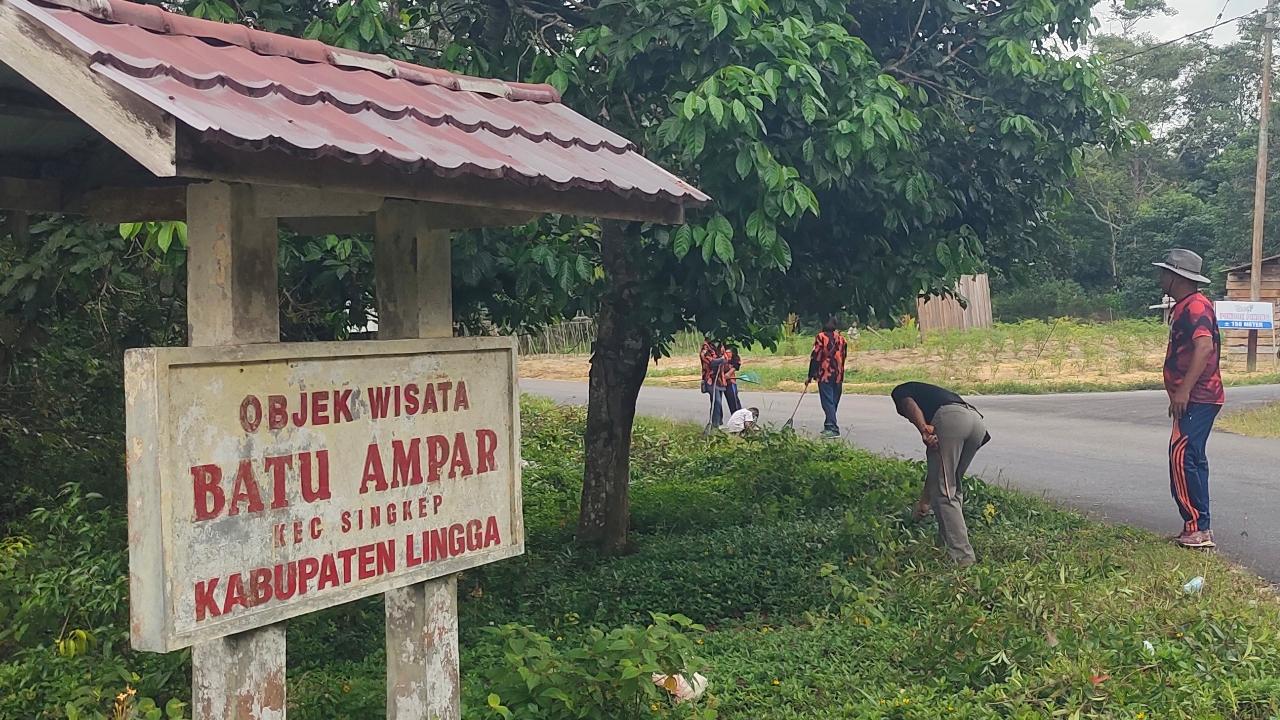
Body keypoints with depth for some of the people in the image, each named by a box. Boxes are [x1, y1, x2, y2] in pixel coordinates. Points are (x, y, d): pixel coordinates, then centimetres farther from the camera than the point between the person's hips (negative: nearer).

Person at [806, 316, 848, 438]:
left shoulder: (821, 337, -7)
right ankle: (829, 425, 23)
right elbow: (843, 357, 12)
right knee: (834, 401, 14)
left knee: (828, 402, -6)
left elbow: (815, 357, -9)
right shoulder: (841, 338, 8)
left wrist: (810, 376, -4)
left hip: (824, 375, -5)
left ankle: (833, 428, -16)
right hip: (838, 376, 5)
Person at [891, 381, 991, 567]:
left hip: (951, 419, -7)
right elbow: (934, 456, 45)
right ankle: (947, 545, 28)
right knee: (953, 488, 24)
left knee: (943, 493, -1)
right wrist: (924, 501, 50)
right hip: (978, 421, 7)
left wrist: (923, 430, -16)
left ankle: (963, 557, -4)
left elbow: (908, 404, 0)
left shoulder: (900, 391, 29)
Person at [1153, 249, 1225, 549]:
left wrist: (1184, 390, -30)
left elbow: (1204, 346, -27)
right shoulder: (1184, 307, 19)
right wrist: (1179, 393, 24)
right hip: (1194, 399, 11)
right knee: (1191, 459, 12)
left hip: (1198, 398, -11)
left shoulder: (1196, 305, -14)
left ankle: (1198, 527, -14)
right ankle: (1198, 528, 17)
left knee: (1181, 457, -16)